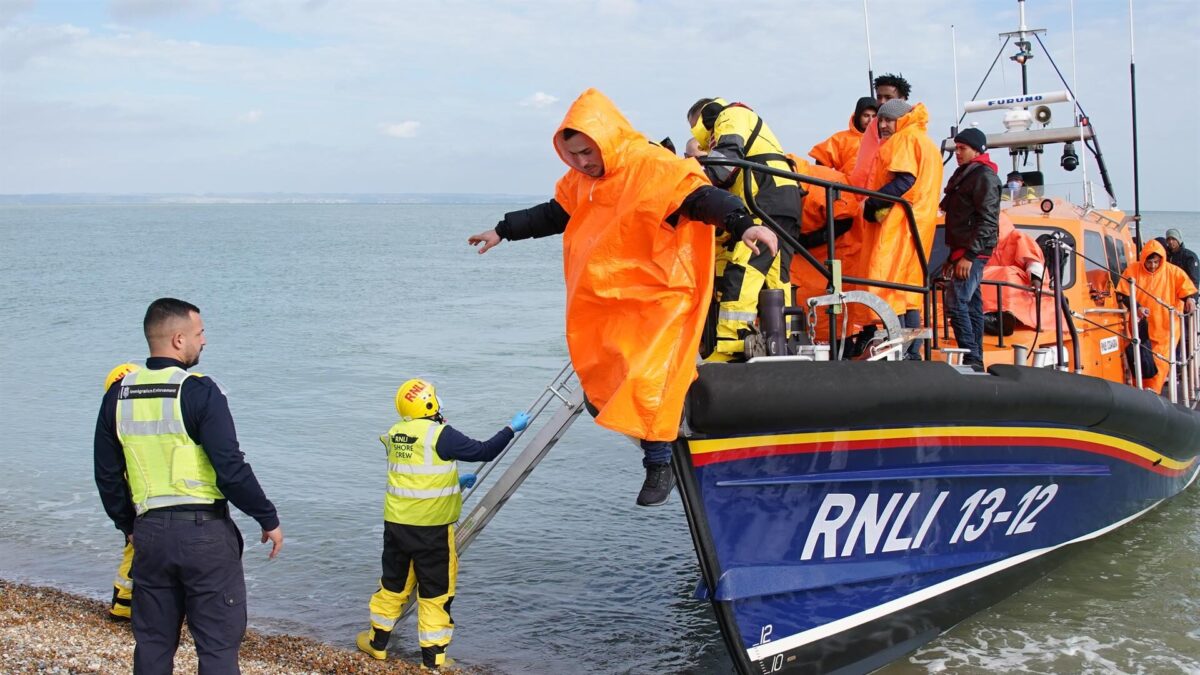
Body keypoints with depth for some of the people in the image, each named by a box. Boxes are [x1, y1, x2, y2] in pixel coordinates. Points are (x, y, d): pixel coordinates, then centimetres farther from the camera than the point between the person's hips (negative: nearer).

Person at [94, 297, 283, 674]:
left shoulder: (118, 395, 5)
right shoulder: (198, 392, -13)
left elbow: (107, 476, 11)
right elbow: (231, 469, -16)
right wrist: (269, 519, -4)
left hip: (149, 532, 6)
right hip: (204, 531, -5)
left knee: (152, 643, 16)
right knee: (217, 644, 3)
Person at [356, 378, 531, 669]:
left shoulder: (395, 435, 6)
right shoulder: (441, 435, -15)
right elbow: (484, 451, -11)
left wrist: (455, 481, 24)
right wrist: (512, 428, 2)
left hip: (396, 523, 6)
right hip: (431, 528, -6)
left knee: (393, 583, 21)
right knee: (435, 591, 6)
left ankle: (377, 642, 35)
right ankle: (433, 656, 12)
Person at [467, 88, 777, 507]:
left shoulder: (655, 167, -17)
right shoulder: (581, 180, 8)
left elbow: (703, 198, -27)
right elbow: (552, 215, 23)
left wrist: (743, 225, -44)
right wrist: (503, 231, 26)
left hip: (658, 298, -8)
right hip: (606, 302, 8)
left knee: (647, 383, -12)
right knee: (602, 378, 12)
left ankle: (660, 465, 2)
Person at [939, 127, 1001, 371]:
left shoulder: (985, 177, -9)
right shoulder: (964, 175, 21)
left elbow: (988, 221, -18)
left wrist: (968, 255, -24)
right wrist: (953, 257, 22)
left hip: (973, 253, -10)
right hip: (964, 252, 10)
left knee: (956, 303, -16)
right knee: (971, 306, 9)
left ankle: (972, 359, -16)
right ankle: (976, 361, 11)